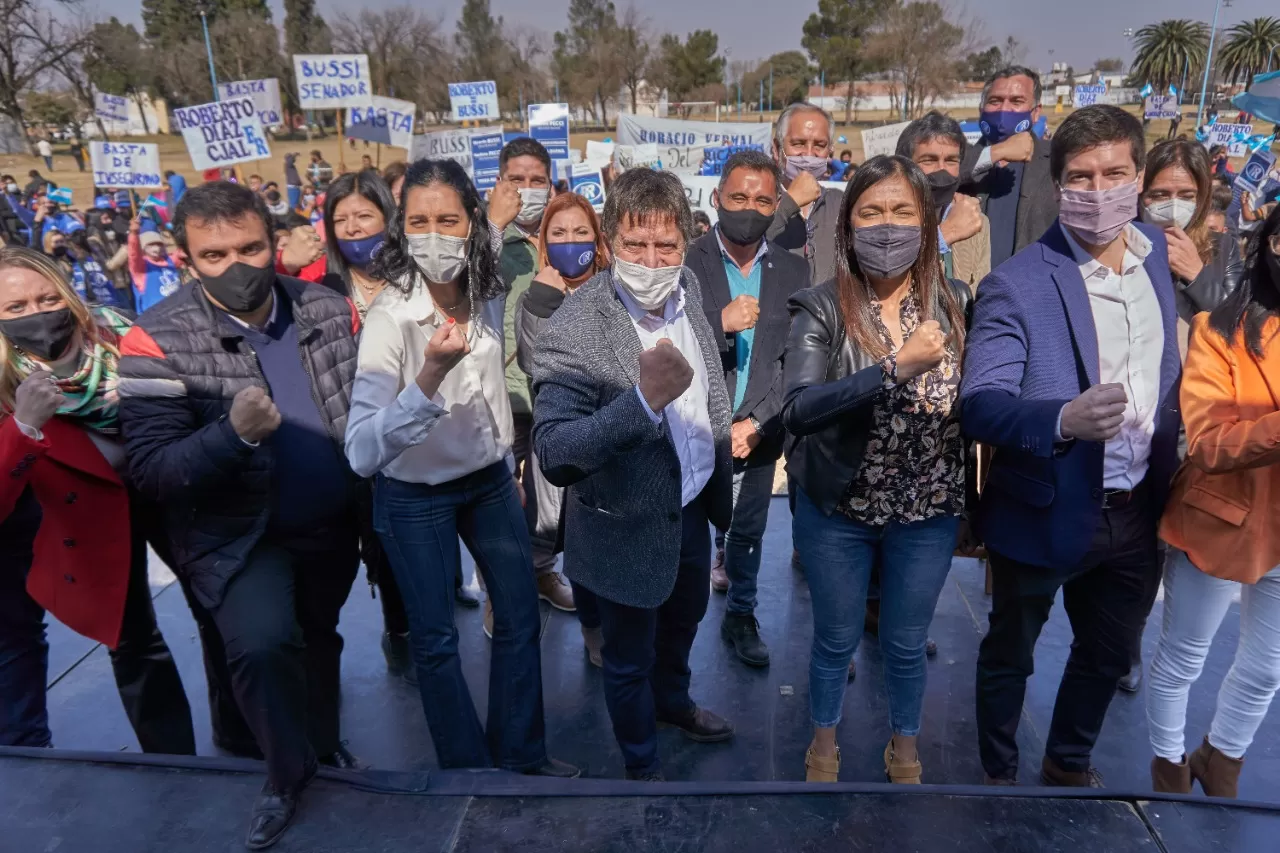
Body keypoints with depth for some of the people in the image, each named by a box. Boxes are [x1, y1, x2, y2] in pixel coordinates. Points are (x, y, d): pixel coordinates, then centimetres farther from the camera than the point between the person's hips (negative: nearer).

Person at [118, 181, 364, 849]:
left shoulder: (330, 311, -8)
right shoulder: (158, 341, -18)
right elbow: (150, 473, -20)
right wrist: (233, 434, -37)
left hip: (333, 525, 4)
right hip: (235, 534, -3)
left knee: (318, 638, 21)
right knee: (262, 643, -21)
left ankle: (323, 744, 51)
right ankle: (287, 770, 11)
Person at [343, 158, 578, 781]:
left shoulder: (479, 295, -8)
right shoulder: (390, 317, -25)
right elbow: (362, 454, -35)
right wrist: (429, 375, -47)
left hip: (489, 478, 6)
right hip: (415, 496, -5)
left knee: (521, 618, 13)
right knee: (435, 638, 8)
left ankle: (522, 753, 35)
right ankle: (468, 767, 34)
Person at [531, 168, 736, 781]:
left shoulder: (686, 289, -8)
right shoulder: (574, 332, -29)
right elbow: (553, 455, -34)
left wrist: (719, 485, 12)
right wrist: (643, 400, -47)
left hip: (692, 506, 7)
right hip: (630, 529, -6)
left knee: (684, 618, 31)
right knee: (629, 659, 18)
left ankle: (672, 701, 62)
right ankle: (642, 765, 47)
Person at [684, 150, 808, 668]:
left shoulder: (793, 271, 1)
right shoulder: (686, 264, -8)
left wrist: (757, 424, -10)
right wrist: (720, 324, -29)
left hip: (757, 432, 3)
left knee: (748, 530, 17)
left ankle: (741, 615, 37)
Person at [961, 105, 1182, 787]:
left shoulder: (1164, 254, -1)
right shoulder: (1016, 285, -19)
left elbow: (1170, 370, 13)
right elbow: (979, 404, -25)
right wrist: (1063, 419, -42)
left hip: (1137, 513, 6)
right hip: (1045, 516, -5)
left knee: (1108, 655, 24)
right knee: (1010, 656, 16)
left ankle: (1068, 764, 51)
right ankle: (999, 774, 43)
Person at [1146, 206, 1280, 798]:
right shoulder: (1224, 329, -14)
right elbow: (1206, 443, -22)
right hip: (1222, 524, -4)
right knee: (1182, 660, 14)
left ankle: (1221, 760, 47)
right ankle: (1169, 766, 38)